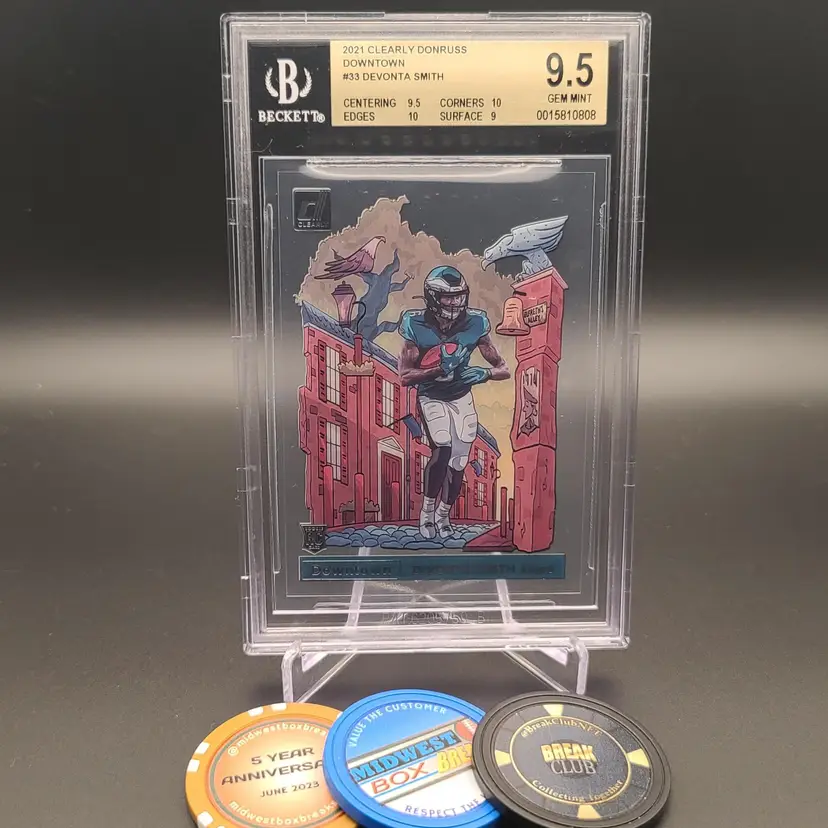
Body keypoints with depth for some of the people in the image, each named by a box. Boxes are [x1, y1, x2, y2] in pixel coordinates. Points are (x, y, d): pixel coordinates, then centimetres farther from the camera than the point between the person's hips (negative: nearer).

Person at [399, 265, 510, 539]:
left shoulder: (474, 324, -13)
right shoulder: (417, 326, -17)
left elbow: (504, 369, -8)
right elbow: (405, 376, -18)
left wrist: (483, 373, -30)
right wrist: (440, 369, -33)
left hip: (462, 398, 3)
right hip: (431, 397, -3)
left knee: (458, 463, 3)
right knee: (442, 450, -24)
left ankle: (443, 514, 31)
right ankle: (427, 510, 1)